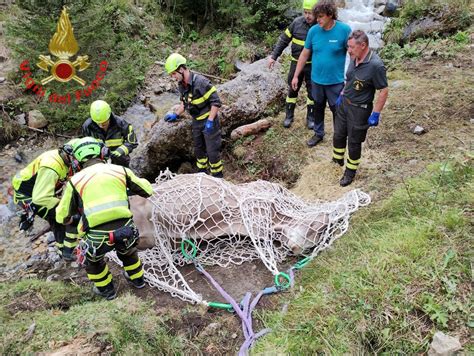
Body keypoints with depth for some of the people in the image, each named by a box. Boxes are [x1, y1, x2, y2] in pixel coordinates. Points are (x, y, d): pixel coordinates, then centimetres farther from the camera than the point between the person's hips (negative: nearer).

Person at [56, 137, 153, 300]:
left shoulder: (75, 180, 6)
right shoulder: (120, 170, 7)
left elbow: (61, 217, 14)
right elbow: (147, 190, 18)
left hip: (97, 237, -2)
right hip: (125, 231, 2)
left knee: (93, 258, 33)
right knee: (127, 250, 37)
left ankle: (106, 289, 43)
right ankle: (137, 279, 53)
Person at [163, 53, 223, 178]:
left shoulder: (201, 82, -26)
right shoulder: (182, 86, 0)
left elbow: (216, 102, -24)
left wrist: (210, 121, -27)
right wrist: (176, 114, 7)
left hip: (209, 121, -8)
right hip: (196, 122, 8)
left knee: (212, 151, -3)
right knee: (198, 149, 19)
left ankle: (218, 176, 14)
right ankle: (202, 173, 37)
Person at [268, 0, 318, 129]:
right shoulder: (297, 22, -8)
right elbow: (284, 40, 0)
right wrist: (274, 56, -4)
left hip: (312, 65, -2)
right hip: (296, 63, 2)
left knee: (312, 92, 9)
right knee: (292, 89, 11)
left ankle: (311, 118, 25)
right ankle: (289, 116, 26)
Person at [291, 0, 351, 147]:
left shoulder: (344, 30, -16)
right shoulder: (313, 30, -6)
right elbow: (305, 54, 2)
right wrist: (296, 76, 4)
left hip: (336, 81, -3)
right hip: (317, 80, 3)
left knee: (337, 110, 11)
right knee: (318, 107, 20)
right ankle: (318, 133, 41)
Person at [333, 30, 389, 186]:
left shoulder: (376, 65, -25)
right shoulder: (354, 58, -3)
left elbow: (383, 91, -19)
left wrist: (375, 114, -17)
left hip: (359, 109, -6)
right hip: (344, 103, 7)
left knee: (354, 142, 9)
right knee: (338, 135, 19)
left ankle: (350, 171, 28)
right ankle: (337, 160, 43)